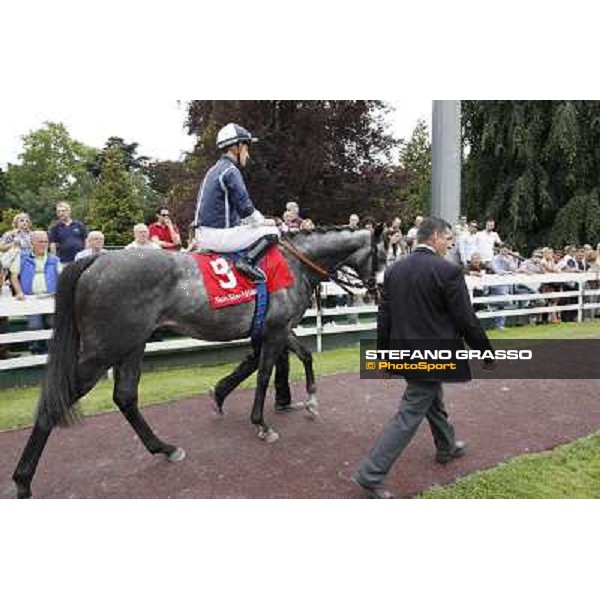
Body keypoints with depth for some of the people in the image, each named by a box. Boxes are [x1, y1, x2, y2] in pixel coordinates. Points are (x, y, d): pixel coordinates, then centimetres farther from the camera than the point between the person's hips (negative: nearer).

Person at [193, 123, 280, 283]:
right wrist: (265, 222, 2)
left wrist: (260, 221, 19)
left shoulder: (214, 170, 19)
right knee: (272, 232, -4)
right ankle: (247, 260, -19)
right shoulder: (231, 171, -11)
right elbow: (245, 209, -16)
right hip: (220, 235, -9)